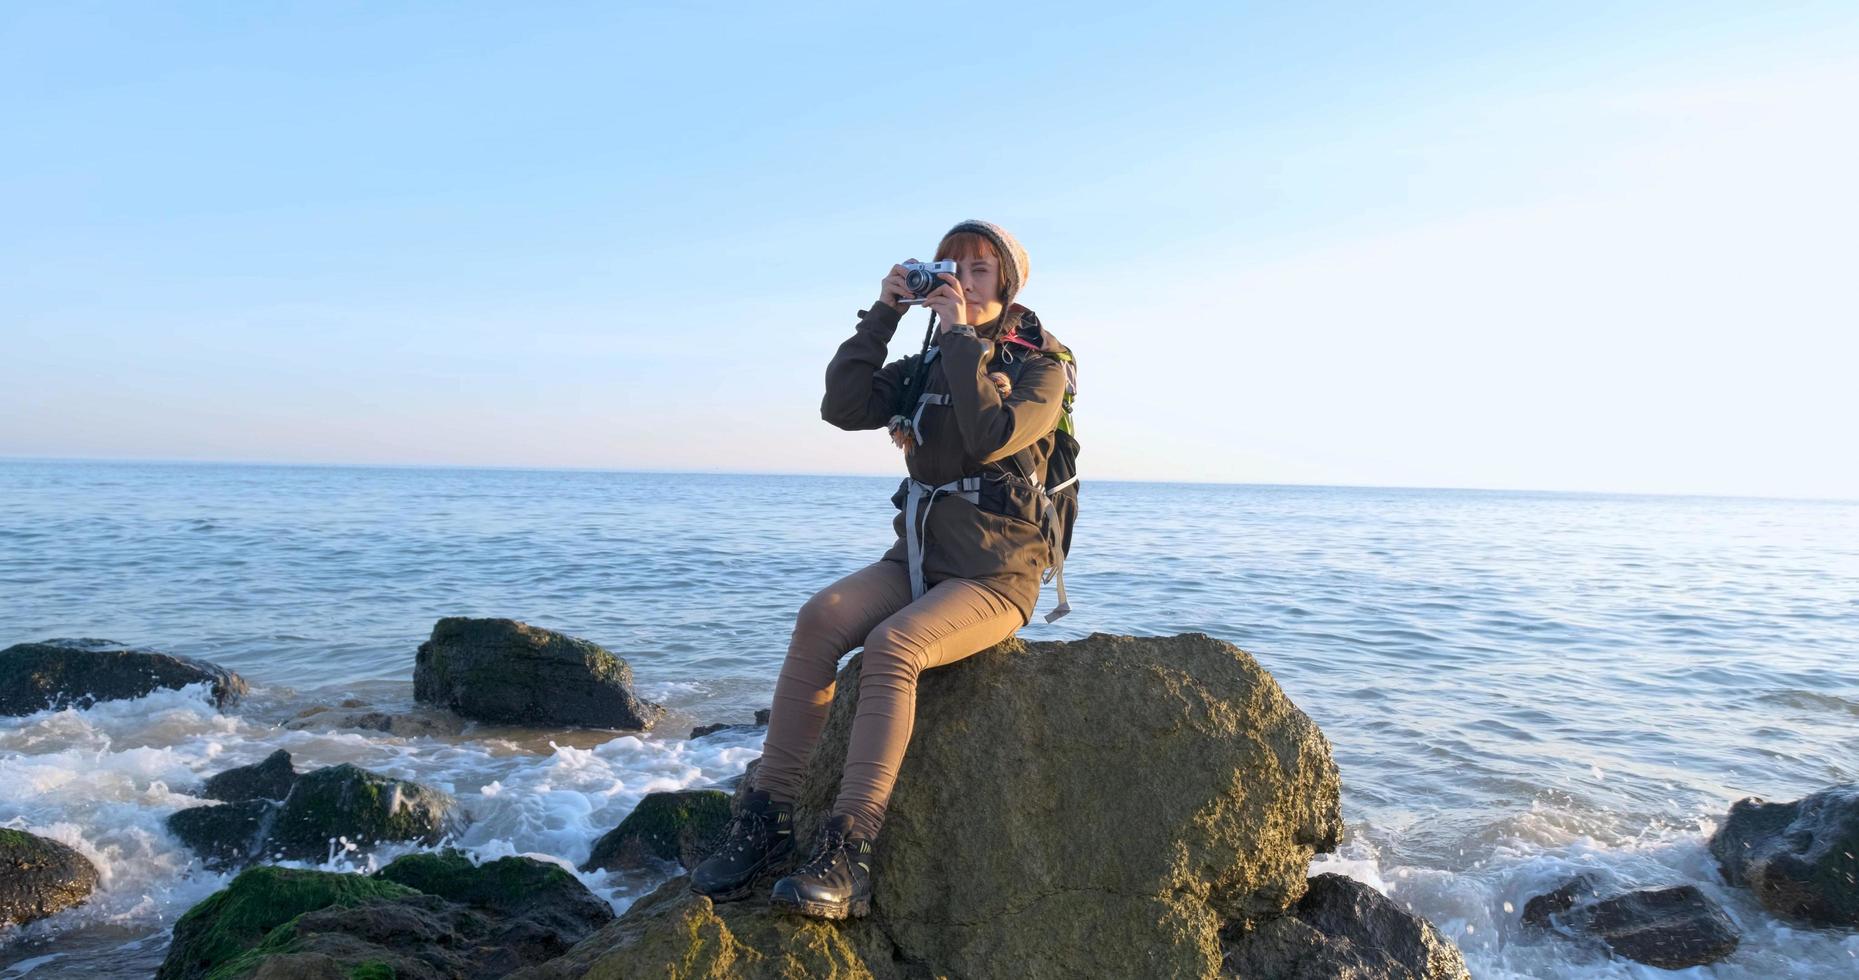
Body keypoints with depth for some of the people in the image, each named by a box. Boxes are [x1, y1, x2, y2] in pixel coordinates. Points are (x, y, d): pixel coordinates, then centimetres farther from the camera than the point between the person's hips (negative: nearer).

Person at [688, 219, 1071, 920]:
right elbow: (843, 406, 2)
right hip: (917, 558, 5)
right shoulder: (929, 366, 16)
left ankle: (847, 859, -34)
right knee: (819, 618, -23)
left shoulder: (1041, 367, 0)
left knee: (892, 644, -32)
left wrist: (962, 337, -15)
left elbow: (991, 437, -21)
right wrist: (883, 314, -1)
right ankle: (765, 819, -20)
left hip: (995, 572, -5)